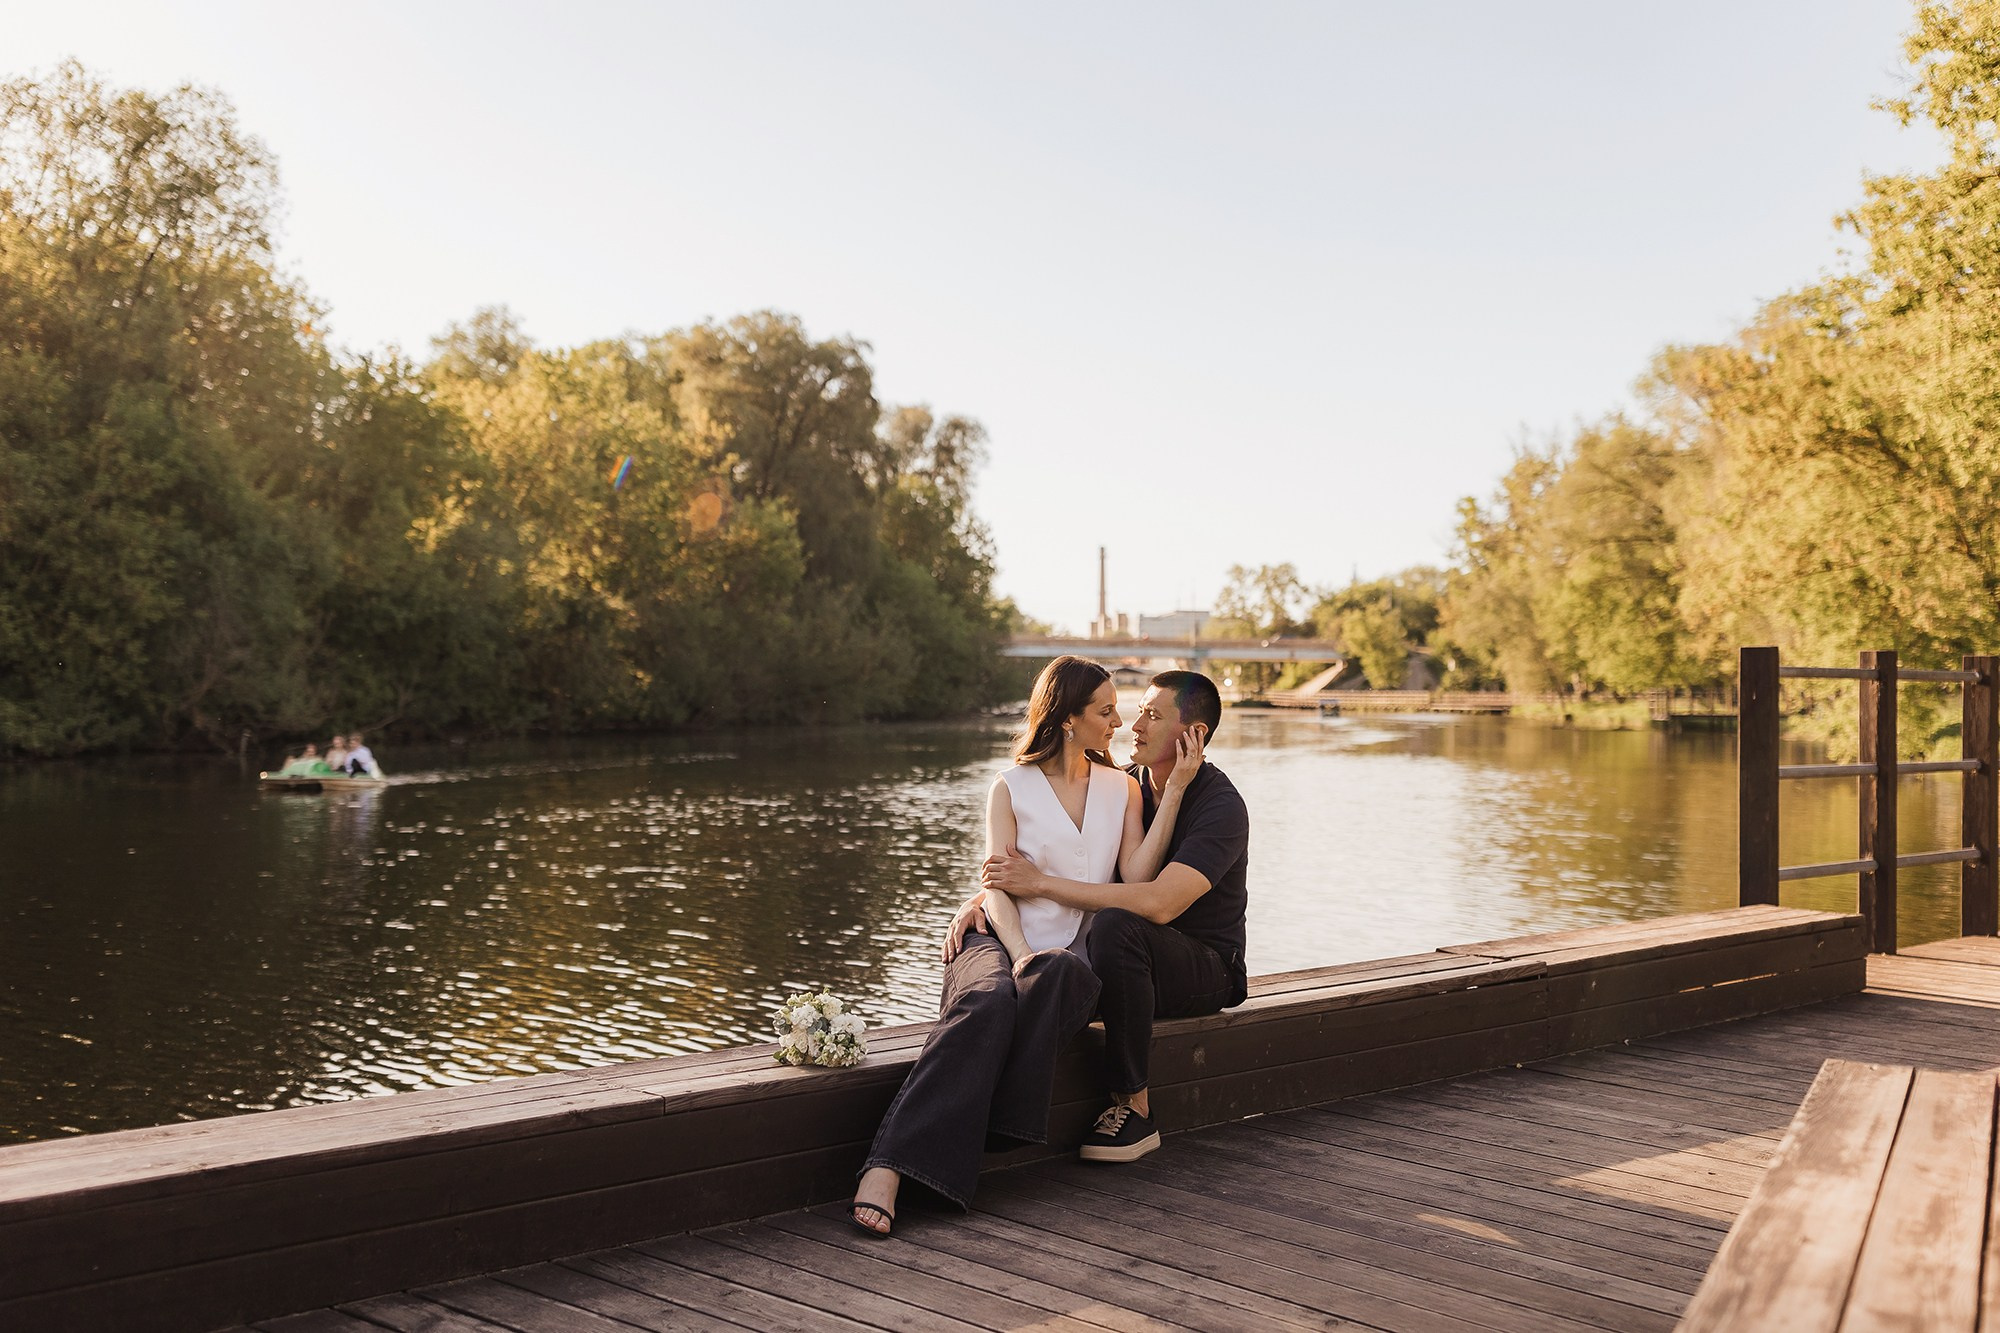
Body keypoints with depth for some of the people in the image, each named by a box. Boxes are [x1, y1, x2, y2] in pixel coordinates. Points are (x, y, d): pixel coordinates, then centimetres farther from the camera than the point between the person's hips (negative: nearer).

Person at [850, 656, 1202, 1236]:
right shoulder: (1011, 788, 9)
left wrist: (1173, 792, -2)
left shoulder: (1122, 788, 17)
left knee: (1057, 977, -37)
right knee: (989, 1003, -37)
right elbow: (998, 888, -1)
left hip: (1075, 954, 2)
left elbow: (1137, 879, 2)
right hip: (1002, 940, -2)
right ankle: (886, 1171, -48)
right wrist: (1020, 954, -20)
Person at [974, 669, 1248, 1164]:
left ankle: (1133, 1108, -25)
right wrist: (980, 899, -15)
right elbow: (1024, 865, 6)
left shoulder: (1220, 806, -18)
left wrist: (1040, 883, -30)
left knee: (1115, 924, -36)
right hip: (1135, 958, 7)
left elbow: (1159, 904, -33)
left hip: (1205, 967, -7)